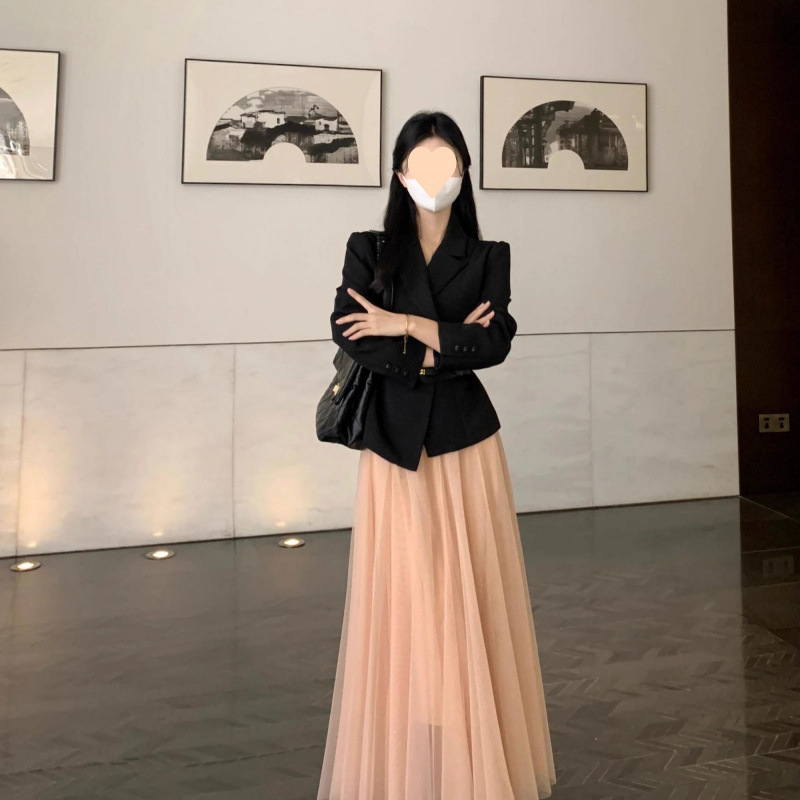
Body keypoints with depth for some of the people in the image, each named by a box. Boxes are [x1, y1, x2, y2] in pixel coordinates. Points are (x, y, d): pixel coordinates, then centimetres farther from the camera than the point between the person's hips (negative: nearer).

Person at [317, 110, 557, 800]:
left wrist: (407, 324, -12)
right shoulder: (369, 250, 6)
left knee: (470, 599, 5)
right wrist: (443, 348, -13)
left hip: (465, 440, 1)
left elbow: (495, 342, -7)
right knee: (400, 602, 3)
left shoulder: (489, 256, 7)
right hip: (393, 442, 0)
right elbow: (350, 335, -9)